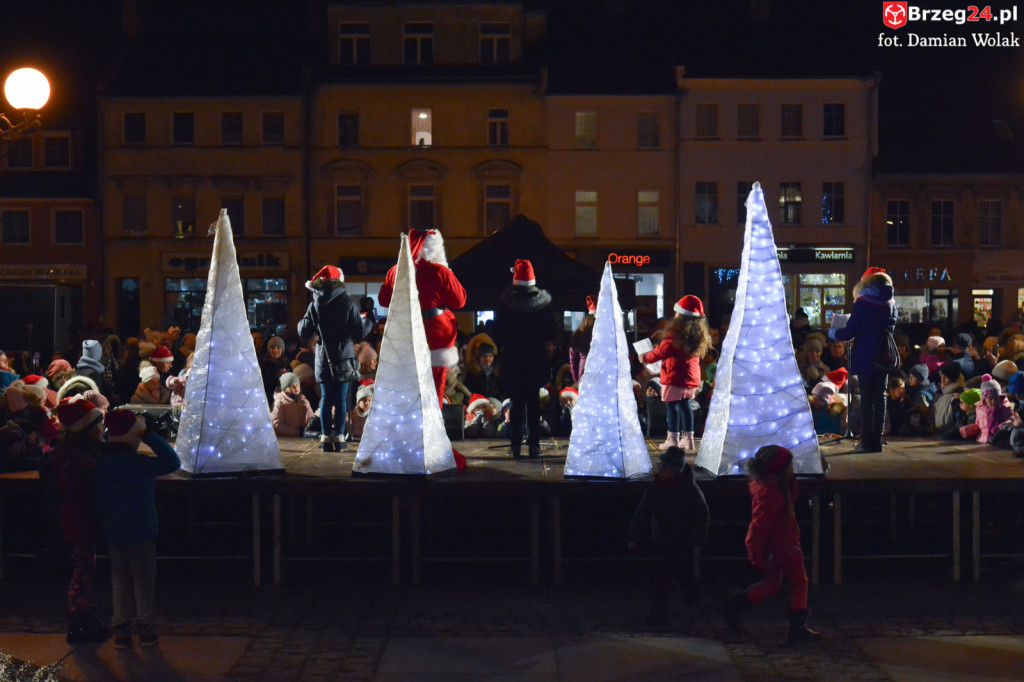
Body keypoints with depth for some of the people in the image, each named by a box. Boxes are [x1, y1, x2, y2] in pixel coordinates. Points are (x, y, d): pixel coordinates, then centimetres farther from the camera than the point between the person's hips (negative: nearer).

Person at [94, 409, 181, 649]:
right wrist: (149, 435, -12)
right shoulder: (137, 462, -18)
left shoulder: (100, 462, 2)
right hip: (140, 531, -5)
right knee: (144, 580, 6)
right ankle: (146, 629, 9)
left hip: (112, 533, 5)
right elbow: (172, 462, -16)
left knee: (120, 581, 12)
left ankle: (121, 630, 12)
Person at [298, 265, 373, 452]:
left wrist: (301, 322, 23)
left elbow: (304, 335, 2)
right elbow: (359, 334, -5)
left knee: (326, 398, 8)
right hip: (343, 359, -2)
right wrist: (368, 322, 14)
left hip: (323, 359, 2)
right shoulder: (348, 304, -7)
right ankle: (339, 438, 2)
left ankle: (326, 437, 5)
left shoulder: (314, 306, -1)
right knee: (341, 399, 2)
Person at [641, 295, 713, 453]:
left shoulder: (676, 334, -16)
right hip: (692, 375, 7)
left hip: (675, 375, -7)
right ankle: (688, 437, 17)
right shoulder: (699, 333, 6)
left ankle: (673, 438, 0)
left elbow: (662, 351, -12)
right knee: (685, 404, 16)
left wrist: (646, 358, 3)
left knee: (672, 405, 0)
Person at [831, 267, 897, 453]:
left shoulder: (863, 303, -11)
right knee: (880, 397, 9)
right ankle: (877, 440, 10)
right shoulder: (891, 304, 7)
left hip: (865, 358, -5)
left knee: (866, 398, -2)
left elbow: (849, 332, -11)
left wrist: (834, 333, 7)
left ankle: (867, 440, -2)